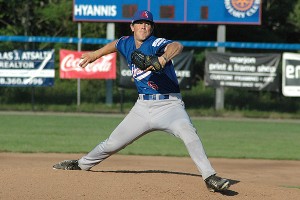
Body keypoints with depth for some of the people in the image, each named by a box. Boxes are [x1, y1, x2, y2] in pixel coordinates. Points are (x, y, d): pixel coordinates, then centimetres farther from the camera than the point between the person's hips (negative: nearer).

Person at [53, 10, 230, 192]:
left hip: (169, 104, -6)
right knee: (112, 143, 13)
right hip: (143, 107, 6)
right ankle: (82, 164, 39)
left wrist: (163, 58, -56)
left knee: (188, 132, -34)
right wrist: (95, 55, 42)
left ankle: (210, 177, -35)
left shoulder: (155, 44, -14)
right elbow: (115, 44, 32)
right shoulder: (127, 44, 6)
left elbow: (177, 46, -37)